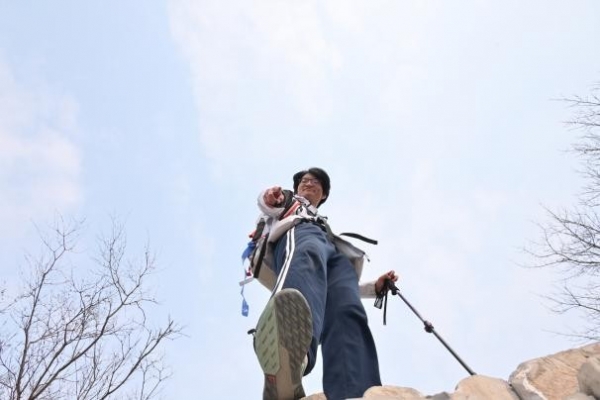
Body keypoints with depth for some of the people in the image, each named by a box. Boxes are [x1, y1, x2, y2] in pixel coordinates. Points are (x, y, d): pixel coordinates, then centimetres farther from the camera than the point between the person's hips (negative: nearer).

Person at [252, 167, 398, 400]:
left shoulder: (328, 224, 48)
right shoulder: (287, 202, 43)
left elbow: (342, 286, 37)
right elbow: (266, 204, 16)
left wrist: (375, 287, 20)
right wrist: (269, 196, -9)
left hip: (337, 253, 4)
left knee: (347, 311, -33)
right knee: (309, 257, -44)